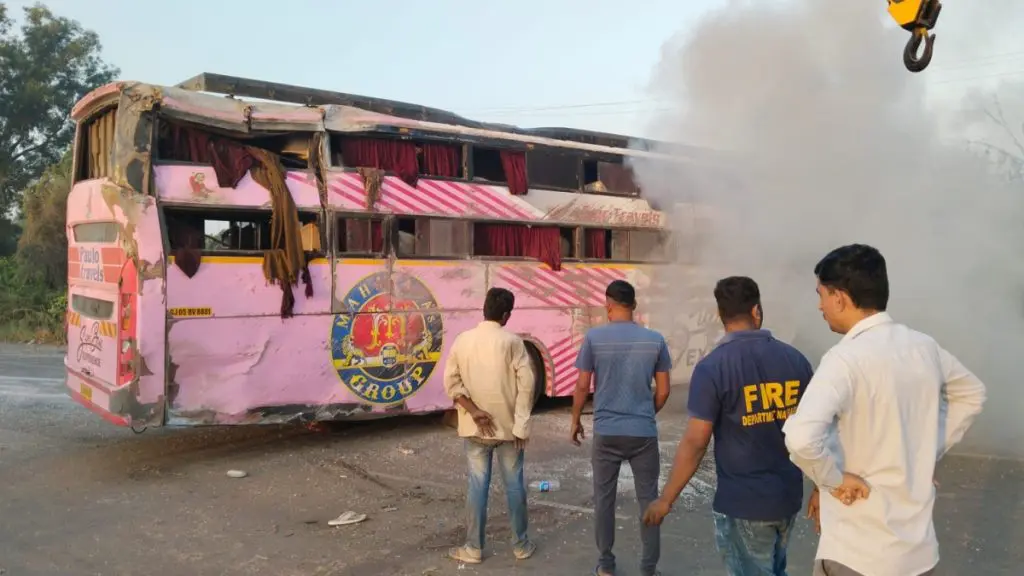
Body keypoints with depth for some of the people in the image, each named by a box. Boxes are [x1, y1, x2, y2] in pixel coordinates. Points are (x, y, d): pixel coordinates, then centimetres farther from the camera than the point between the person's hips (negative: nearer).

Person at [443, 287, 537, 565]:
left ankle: (474, 548, 14)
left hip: (475, 428, 2)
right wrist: (521, 426, -8)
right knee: (514, 484, 9)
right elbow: (526, 385, -13)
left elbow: (452, 381, -4)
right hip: (507, 426, -2)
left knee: (477, 485, 8)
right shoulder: (512, 342, -10)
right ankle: (521, 544, 21)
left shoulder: (462, 340, -1)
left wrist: (473, 410, -8)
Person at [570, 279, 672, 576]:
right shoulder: (655, 339, -1)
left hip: (606, 432, -1)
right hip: (644, 432, 1)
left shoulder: (594, 337, -6)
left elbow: (582, 386, -2)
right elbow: (663, 390, 3)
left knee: (604, 498, 12)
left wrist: (575, 420, 12)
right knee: (648, 499, 10)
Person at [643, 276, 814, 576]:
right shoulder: (795, 359, -2)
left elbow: (695, 442, -18)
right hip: (789, 497, 5)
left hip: (742, 503, -5)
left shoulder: (712, 367, -16)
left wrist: (666, 499, -8)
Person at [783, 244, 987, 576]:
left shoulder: (846, 359, -22)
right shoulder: (924, 347, 1)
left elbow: (801, 437, -36)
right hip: (920, 545, 7)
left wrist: (834, 479, -18)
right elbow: (971, 394, 20)